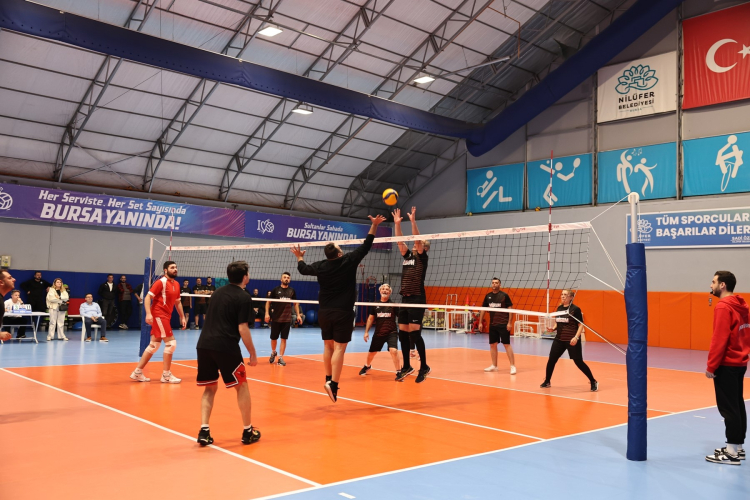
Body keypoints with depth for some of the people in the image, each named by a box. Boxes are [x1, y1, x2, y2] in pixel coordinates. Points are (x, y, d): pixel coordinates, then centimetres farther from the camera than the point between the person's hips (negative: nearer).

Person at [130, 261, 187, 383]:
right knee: (171, 343, -9)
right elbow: (147, 297, -15)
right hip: (158, 315, -8)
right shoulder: (161, 282, -11)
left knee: (154, 345, 11)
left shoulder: (176, 284, 12)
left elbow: (178, 302, 22)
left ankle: (137, 372, 18)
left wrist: (182, 317, 17)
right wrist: (148, 313, -26)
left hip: (165, 317, 8)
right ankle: (166, 375, -1)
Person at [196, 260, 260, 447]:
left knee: (210, 388, 16)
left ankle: (204, 431, 5)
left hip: (204, 345, 6)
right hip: (226, 347, -6)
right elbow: (242, 329, -9)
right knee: (242, 386, 10)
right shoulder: (244, 298, -4)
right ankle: (248, 432, 16)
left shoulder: (218, 292, 17)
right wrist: (253, 353, -2)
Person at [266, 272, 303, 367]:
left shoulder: (292, 291, 6)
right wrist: (267, 313, -5)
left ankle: (280, 358, 6)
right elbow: (268, 302, 5)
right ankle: (273, 352, 33)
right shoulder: (275, 290, 0)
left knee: (284, 339, 0)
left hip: (287, 319, 1)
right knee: (274, 338, 7)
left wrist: (298, 315, 8)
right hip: (276, 318, -1)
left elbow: (296, 303, 15)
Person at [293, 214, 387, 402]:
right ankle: (333, 384, -13)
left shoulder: (320, 266, 1)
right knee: (339, 348, -6)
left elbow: (303, 269, 20)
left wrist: (299, 257, 40)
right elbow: (366, 245, -2)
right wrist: (374, 225, 7)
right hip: (343, 312, -4)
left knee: (328, 345, 15)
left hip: (324, 312, 4)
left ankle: (328, 379, 20)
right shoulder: (349, 261, -8)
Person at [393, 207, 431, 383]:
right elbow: (400, 241, 10)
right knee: (403, 334, 7)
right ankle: (406, 367, 17)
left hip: (417, 299, -7)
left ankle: (424, 367, 1)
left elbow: (417, 239, -13)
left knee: (414, 333, -10)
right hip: (405, 299, 7)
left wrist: (413, 221, -19)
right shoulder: (408, 256, 16)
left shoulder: (422, 257, -1)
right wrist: (397, 223, 3)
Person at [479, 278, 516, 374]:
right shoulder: (488, 296, 8)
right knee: (493, 345, 10)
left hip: (503, 325, -5)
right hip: (492, 325, 5)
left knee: (507, 344, -7)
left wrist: (509, 323, -12)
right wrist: (480, 322, 11)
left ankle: (513, 366, -2)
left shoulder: (504, 295, -5)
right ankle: (494, 366, 22)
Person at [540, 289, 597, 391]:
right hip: (559, 339, 6)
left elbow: (581, 325, -9)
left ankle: (593, 382, 14)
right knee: (551, 360, 4)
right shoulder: (559, 308, 9)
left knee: (579, 362, -3)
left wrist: (576, 337, -21)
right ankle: (547, 381, 22)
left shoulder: (575, 309, -9)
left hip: (572, 341, -6)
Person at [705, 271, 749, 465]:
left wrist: (711, 366, -16)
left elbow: (719, 340, -20)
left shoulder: (723, 307, -17)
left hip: (726, 365, -9)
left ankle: (732, 453, -1)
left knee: (728, 408, -5)